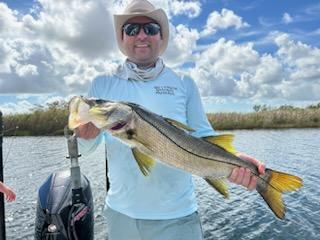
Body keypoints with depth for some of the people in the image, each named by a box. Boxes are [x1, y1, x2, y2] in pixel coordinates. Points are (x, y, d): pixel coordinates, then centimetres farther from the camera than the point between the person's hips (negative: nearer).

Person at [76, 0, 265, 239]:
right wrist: (86, 134, -23)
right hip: (120, 212, 2)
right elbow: (87, 145, 0)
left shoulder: (184, 84, -1)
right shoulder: (102, 84, 1)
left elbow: (204, 136, -1)